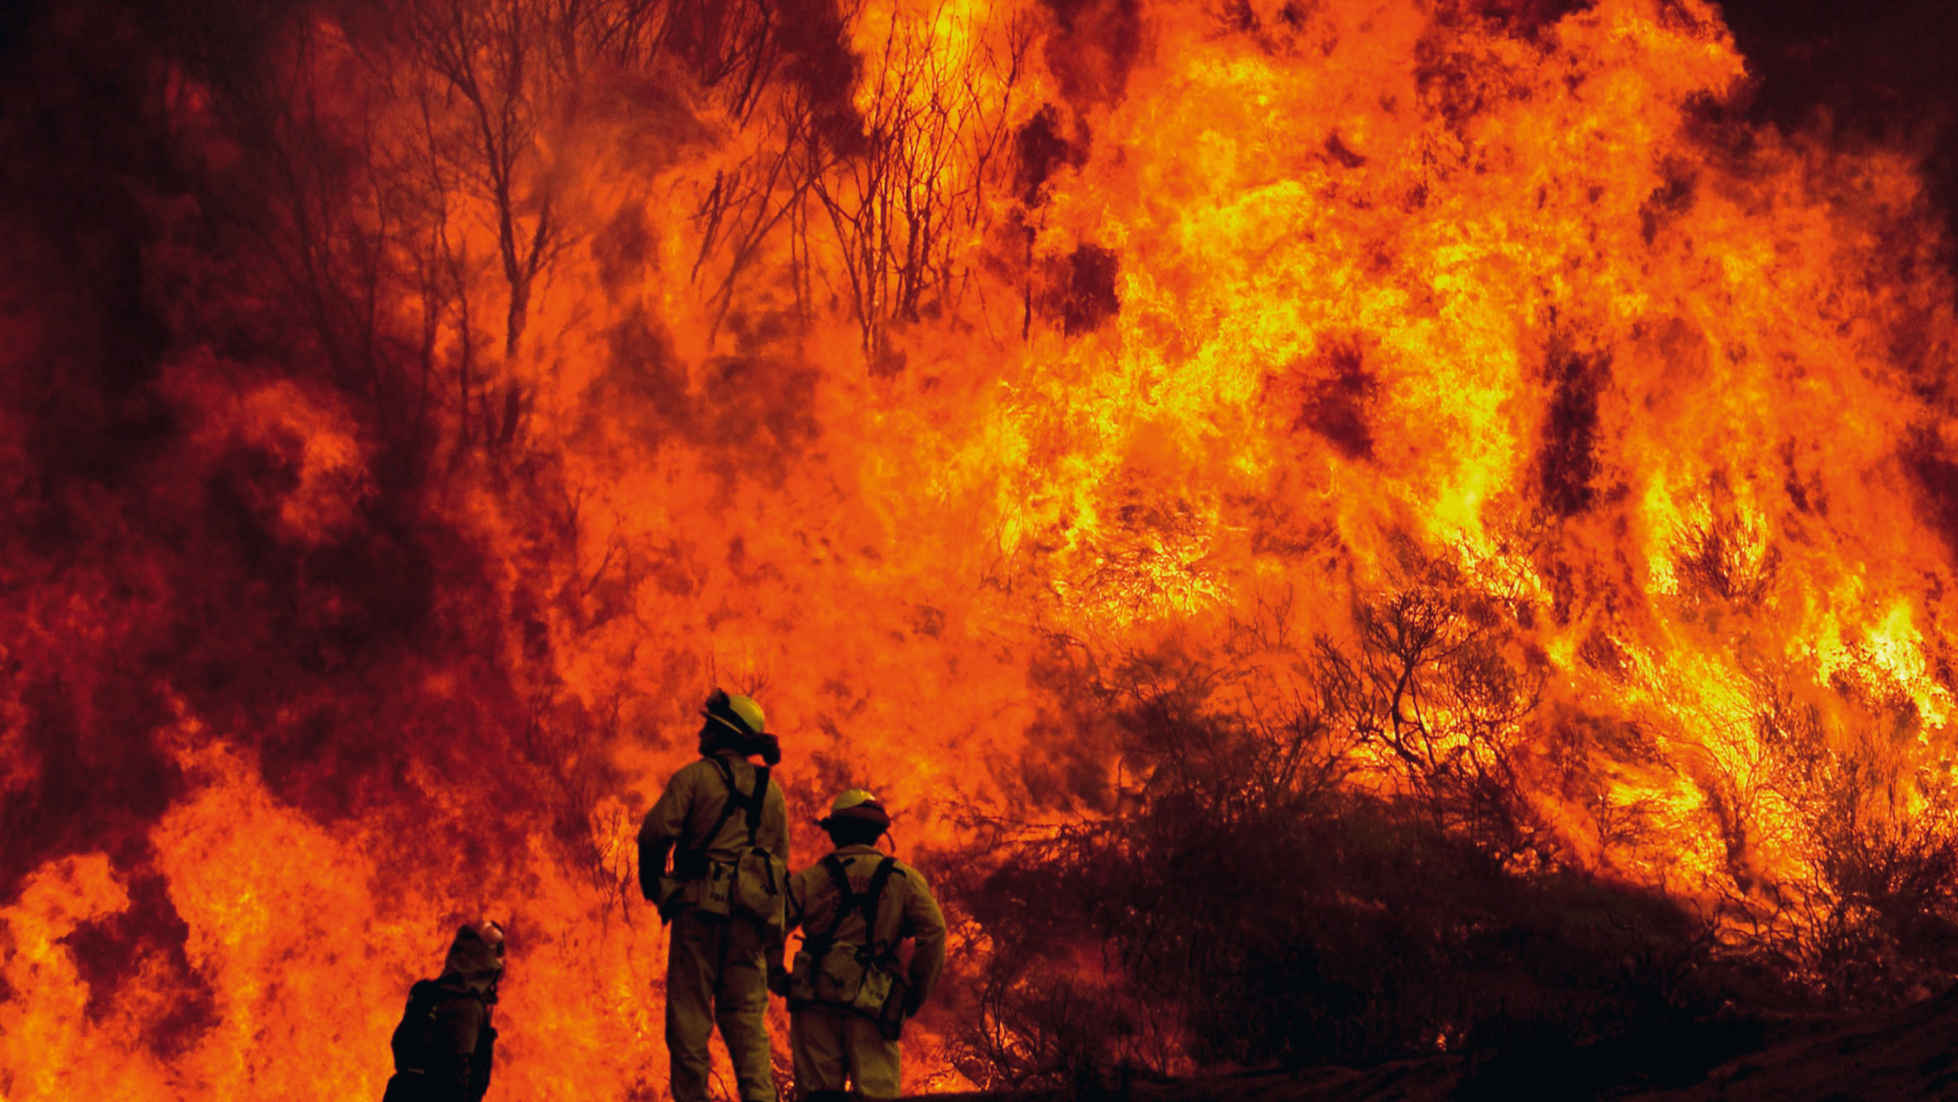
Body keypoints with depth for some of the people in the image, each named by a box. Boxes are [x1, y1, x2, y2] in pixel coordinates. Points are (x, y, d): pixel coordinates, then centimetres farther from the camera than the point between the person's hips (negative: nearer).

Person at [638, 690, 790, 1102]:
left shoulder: (695, 775, 1)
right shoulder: (771, 790, 17)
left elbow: (655, 832, -11)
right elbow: (781, 861, 16)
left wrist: (652, 884, 6)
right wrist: (774, 939, 19)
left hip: (701, 903, -4)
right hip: (751, 912, 4)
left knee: (690, 1012, 0)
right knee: (746, 1013, 5)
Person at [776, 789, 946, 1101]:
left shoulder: (810, 879, 12)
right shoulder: (903, 878, 11)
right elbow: (933, 931, -1)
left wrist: (778, 981, 14)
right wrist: (917, 992, 7)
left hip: (814, 999, 1)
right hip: (871, 1005, -1)